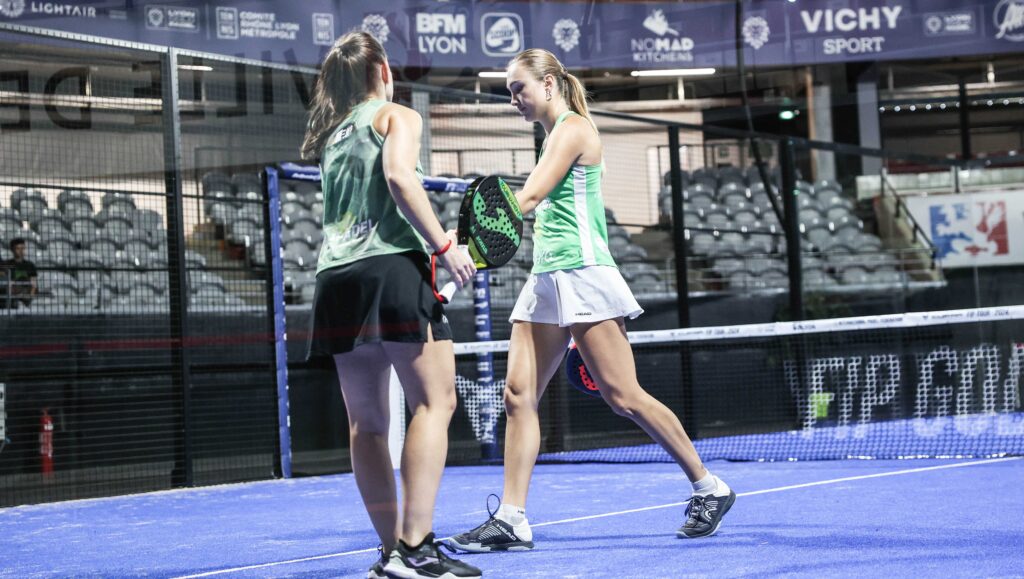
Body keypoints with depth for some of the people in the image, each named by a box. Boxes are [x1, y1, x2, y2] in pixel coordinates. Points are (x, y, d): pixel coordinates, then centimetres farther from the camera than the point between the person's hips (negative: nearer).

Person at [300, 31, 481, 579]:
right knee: (434, 401, -7)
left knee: (367, 422, 7)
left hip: (336, 279, 7)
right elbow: (399, 176, -12)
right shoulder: (397, 116, 7)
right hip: (393, 266, -7)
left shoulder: (329, 136, 25)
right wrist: (445, 247, -12)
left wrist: (431, 239, 30)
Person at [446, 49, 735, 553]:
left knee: (622, 396, -8)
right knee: (519, 395, -3)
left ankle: (709, 489, 5)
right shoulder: (555, 134, 21)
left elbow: (528, 198, -18)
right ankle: (511, 521, -7)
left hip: (581, 275, -9)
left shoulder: (573, 127, -7)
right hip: (546, 280, 9)